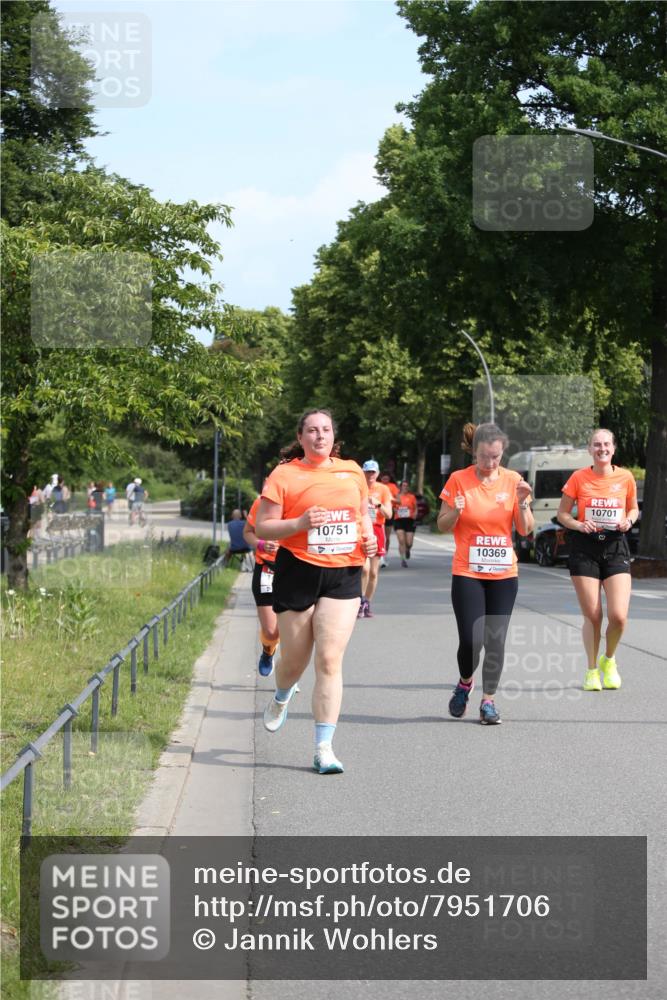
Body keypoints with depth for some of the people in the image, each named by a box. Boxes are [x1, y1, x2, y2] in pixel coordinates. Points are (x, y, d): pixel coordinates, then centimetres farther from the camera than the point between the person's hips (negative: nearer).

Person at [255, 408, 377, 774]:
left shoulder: (352, 472, 10)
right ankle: (280, 699, 48)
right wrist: (299, 523, -19)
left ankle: (324, 748, -7)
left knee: (330, 659, -9)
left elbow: (363, 512, 26)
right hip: (298, 572, -2)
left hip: (343, 574, 2)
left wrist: (368, 538, 5)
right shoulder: (283, 475, -2)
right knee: (294, 659, 9)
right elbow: (262, 528, -4)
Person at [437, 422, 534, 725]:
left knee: (496, 640, -2)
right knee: (471, 640, -9)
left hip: (503, 574, 2)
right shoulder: (459, 480, -5)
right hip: (467, 573, -2)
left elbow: (525, 530, 3)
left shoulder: (513, 480, 1)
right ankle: (464, 684, 20)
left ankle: (488, 700, 11)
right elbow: (443, 525, 0)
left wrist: (523, 503, -15)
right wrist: (456, 511, -21)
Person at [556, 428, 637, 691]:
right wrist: (578, 525, -13)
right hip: (585, 548, -1)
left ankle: (608, 660, 18)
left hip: (616, 547, 1)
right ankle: (592, 670, 19)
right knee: (592, 616, -1)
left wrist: (629, 520, -4)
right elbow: (562, 513, 6)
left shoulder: (625, 478, 3)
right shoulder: (579, 478, -1)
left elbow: (633, 508, 18)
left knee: (618, 615, -11)